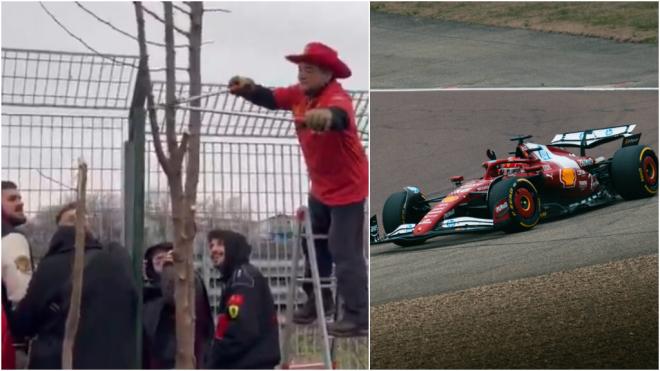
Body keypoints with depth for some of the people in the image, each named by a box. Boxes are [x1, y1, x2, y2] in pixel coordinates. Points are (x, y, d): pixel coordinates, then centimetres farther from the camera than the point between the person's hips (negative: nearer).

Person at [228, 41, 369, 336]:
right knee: (313, 244, 21)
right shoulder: (300, 94, -3)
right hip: (321, 187, 9)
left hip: (347, 188, -9)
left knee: (345, 252, -9)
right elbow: (271, 99, -3)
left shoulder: (337, 98, -29)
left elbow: (340, 116, -52)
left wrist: (327, 115, -77)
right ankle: (316, 300, 37)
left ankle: (358, 318, -4)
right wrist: (248, 89, -26)